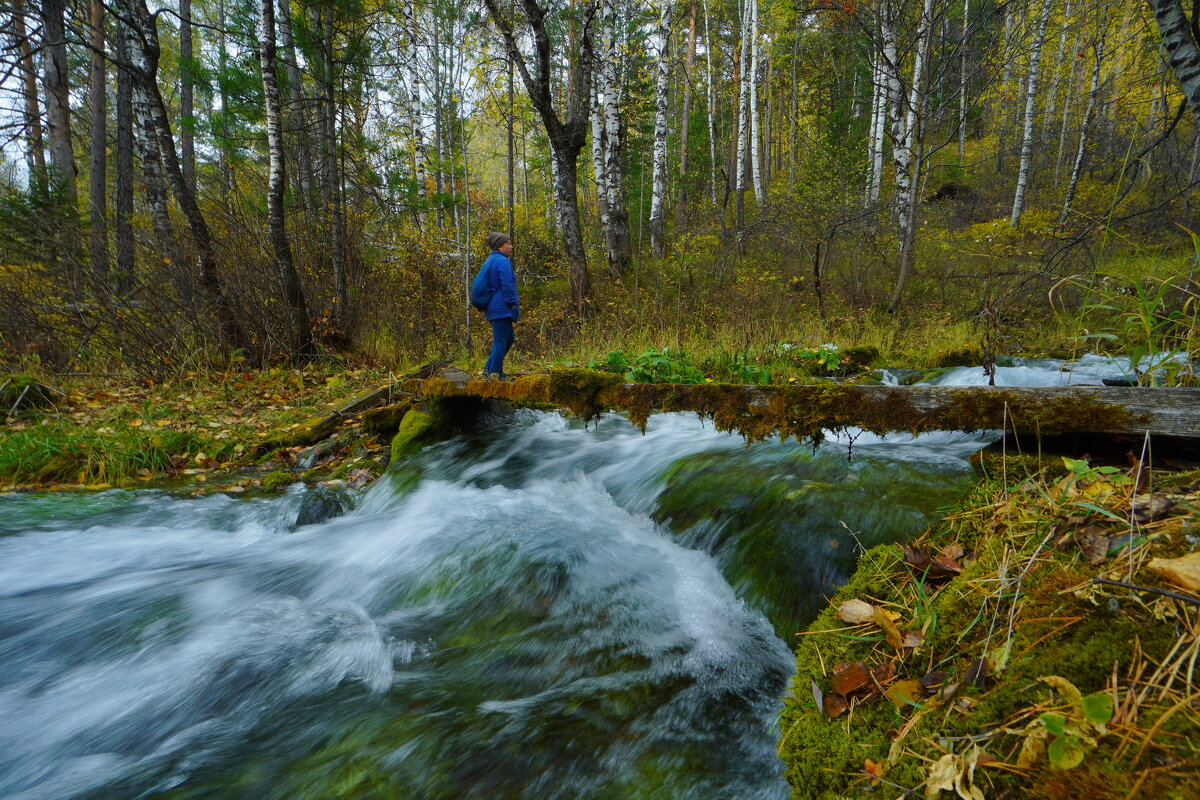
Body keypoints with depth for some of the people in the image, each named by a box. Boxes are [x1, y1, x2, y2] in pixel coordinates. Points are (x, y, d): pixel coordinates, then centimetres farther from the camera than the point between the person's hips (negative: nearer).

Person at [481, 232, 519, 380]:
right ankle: (495, 374, -1)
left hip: (492, 306, 10)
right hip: (502, 308, -10)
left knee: (509, 338, 16)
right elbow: (507, 285, -19)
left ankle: (489, 369, 15)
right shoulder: (503, 261, -13)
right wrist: (513, 304, -13)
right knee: (501, 341, -5)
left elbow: (487, 284, 22)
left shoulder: (489, 261, 17)